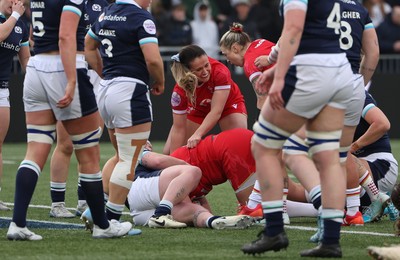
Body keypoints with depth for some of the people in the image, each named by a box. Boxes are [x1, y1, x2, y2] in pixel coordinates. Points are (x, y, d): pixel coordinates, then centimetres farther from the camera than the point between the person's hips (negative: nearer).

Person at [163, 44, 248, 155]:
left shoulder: (221, 73, -38)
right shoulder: (180, 91, -32)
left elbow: (216, 112, -40)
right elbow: (178, 129, -28)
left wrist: (197, 134, -53)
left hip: (228, 105, -2)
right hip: (198, 110, 2)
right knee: (168, 152, -8)